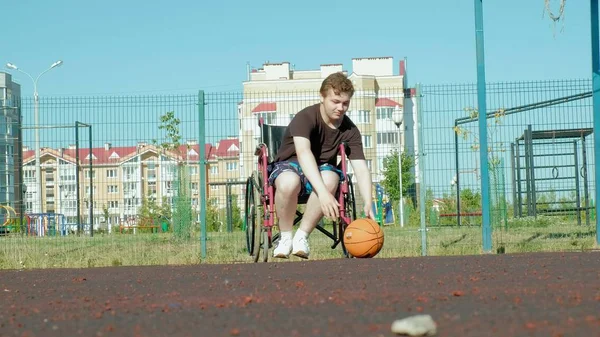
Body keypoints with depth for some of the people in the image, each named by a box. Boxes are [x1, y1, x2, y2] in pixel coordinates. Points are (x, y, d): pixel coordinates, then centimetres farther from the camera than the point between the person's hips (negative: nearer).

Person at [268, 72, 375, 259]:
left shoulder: (350, 130, -6)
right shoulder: (306, 117, -21)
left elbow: (361, 168, -14)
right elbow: (303, 152, -38)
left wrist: (368, 204, -32)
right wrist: (323, 192, -51)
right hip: (289, 164, -3)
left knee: (331, 178, -36)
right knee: (289, 182, -41)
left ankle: (302, 236, -18)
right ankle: (285, 237, -15)